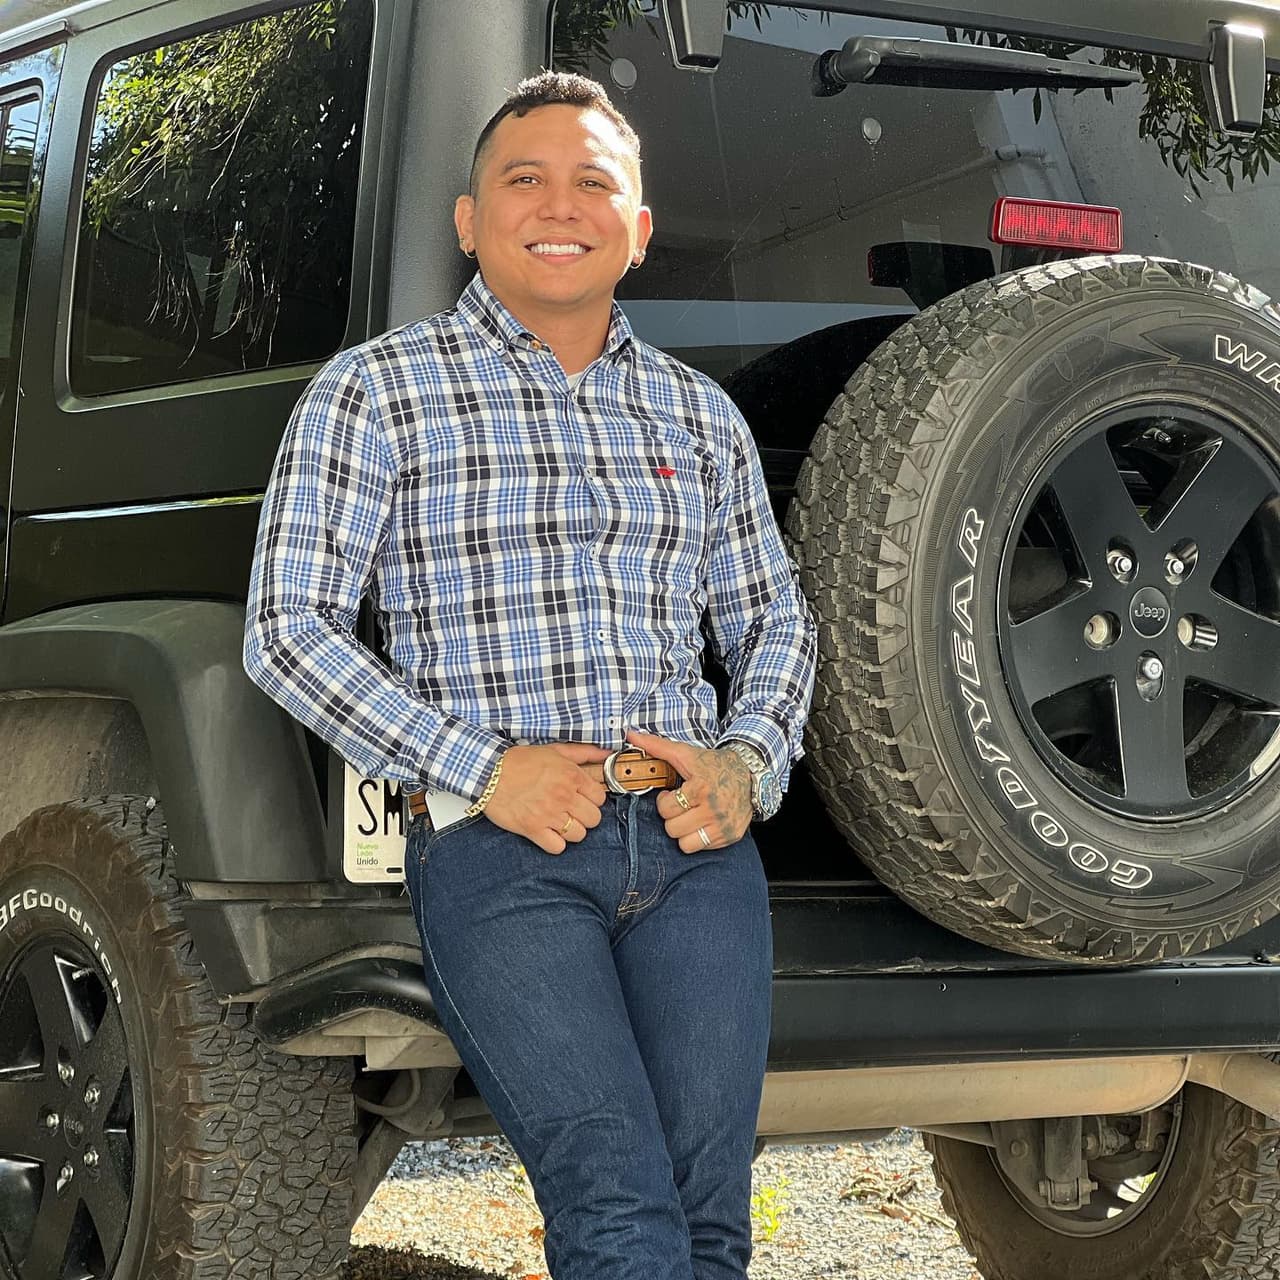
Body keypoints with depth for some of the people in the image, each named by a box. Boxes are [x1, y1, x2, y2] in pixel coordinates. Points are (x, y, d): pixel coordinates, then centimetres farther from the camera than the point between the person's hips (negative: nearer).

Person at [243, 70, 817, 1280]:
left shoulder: (700, 414, 19)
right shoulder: (378, 389, 6)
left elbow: (774, 622, 26)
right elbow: (287, 627, -1)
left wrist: (747, 762, 4)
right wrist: (481, 770, -10)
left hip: (694, 844, 4)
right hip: (500, 853, -4)